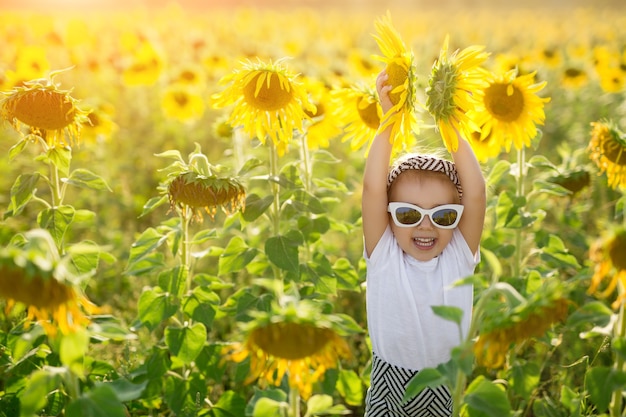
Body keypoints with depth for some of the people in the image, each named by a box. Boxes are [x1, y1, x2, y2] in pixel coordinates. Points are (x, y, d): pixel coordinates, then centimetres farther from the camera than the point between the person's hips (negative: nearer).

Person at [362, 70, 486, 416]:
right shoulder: (383, 255, -11)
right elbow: (373, 190, -22)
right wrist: (389, 122, -24)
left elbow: (475, 194, -20)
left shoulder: (459, 256, -9)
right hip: (389, 386, -1)